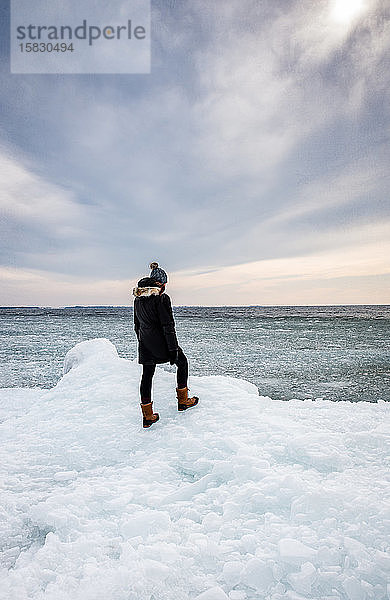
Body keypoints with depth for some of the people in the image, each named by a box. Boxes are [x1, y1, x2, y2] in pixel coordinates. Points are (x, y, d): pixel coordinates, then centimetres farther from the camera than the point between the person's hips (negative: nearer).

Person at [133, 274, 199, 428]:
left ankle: (147, 416, 17)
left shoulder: (138, 299, 7)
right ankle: (183, 400, 24)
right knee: (182, 362, 16)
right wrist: (173, 349, -14)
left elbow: (137, 325, 14)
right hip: (161, 342, -6)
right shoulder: (162, 298, -16)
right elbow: (168, 326, -18)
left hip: (145, 343, 7)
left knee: (147, 375, 11)